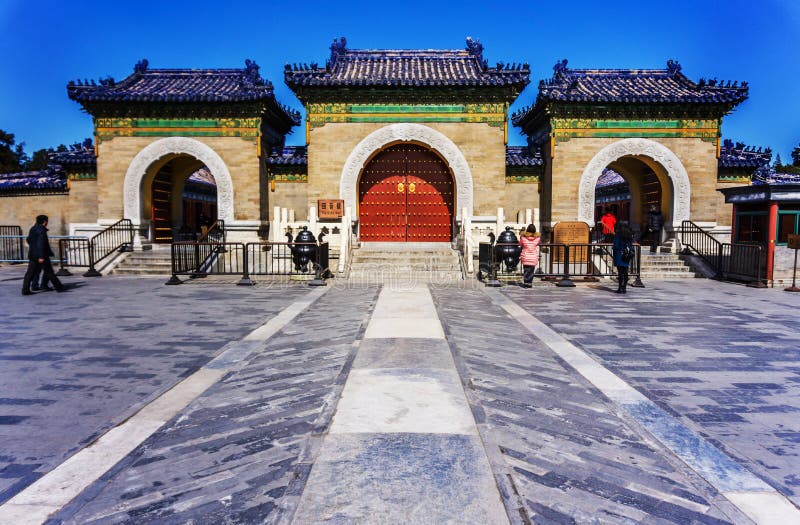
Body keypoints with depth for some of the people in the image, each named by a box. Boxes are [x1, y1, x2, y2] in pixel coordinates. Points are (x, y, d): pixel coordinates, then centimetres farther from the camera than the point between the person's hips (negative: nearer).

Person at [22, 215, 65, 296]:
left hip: (32, 255, 8)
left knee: (30, 273, 5)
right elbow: (41, 243, -21)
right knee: (49, 272, 0)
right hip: (41, 255, -8)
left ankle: (25, 290, 1)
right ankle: (58, 287, 9)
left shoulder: (33, 229, 12)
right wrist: (41, 256, -23)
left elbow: (28, 240, 26)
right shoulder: (41, 230, -15)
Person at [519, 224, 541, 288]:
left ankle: (525, 283, 6)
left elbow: (520, 244, 8)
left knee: (526, 271, 8)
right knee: (531, 271, 8)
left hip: (525, 257, 0)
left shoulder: (523, 237, -11)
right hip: (534, 258, 0)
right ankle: (529, 283, 7)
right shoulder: (537, 238, -7)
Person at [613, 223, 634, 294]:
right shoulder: (630, 236, 11)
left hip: (619, 255, -5)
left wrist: (614, 256, 1)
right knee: (625, 272, 7)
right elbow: (631, 247, 11)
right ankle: (624, 288, 8)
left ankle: (620, 288, -6)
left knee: (620, 272, -6)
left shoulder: (618, 235, -4)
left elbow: (615, 246, -8)